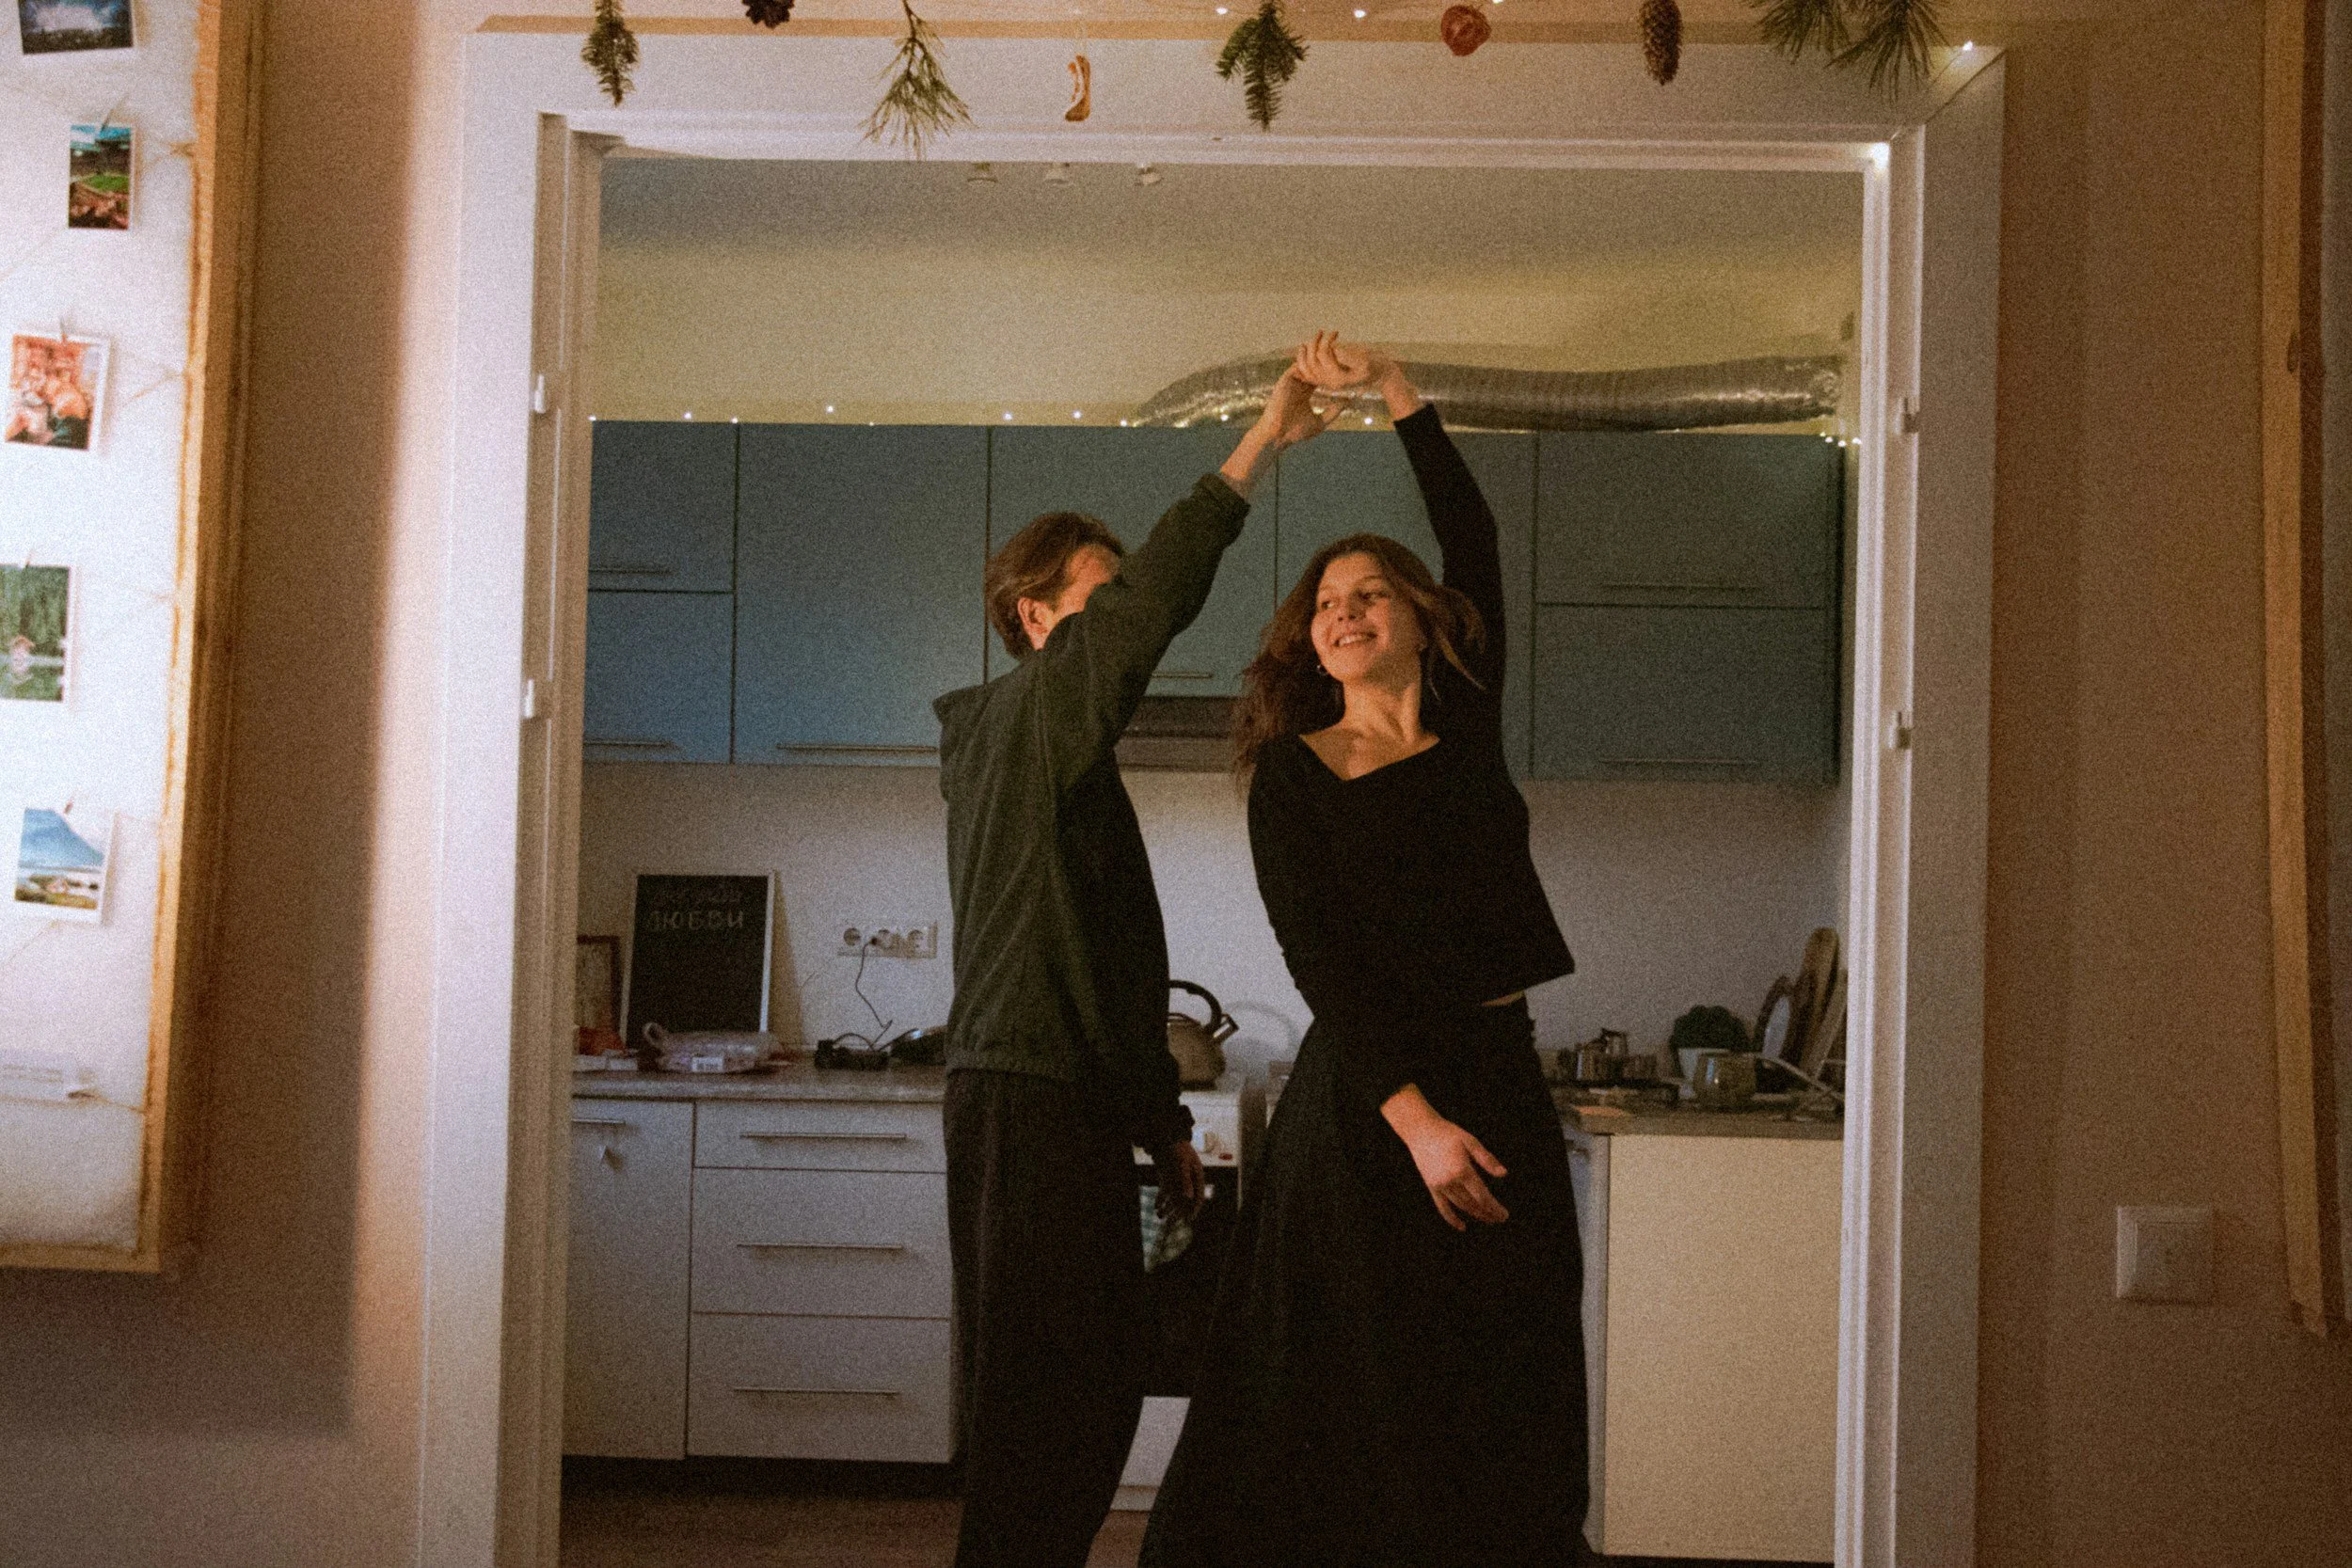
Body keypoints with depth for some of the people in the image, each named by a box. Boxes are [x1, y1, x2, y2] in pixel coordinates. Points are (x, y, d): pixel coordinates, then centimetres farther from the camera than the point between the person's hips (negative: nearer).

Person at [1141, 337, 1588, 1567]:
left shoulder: (1468, 731, 11)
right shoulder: (1292, 775, 0)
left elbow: (1474, 543, 9)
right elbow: (1319, 962, -9)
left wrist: (1394, 391, 8)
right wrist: (1414, 1118, -18)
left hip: (1497, 1080, 4)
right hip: (1365, 1100, -4)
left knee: (1504, 1408, 6)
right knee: (1361, 1410, -1)